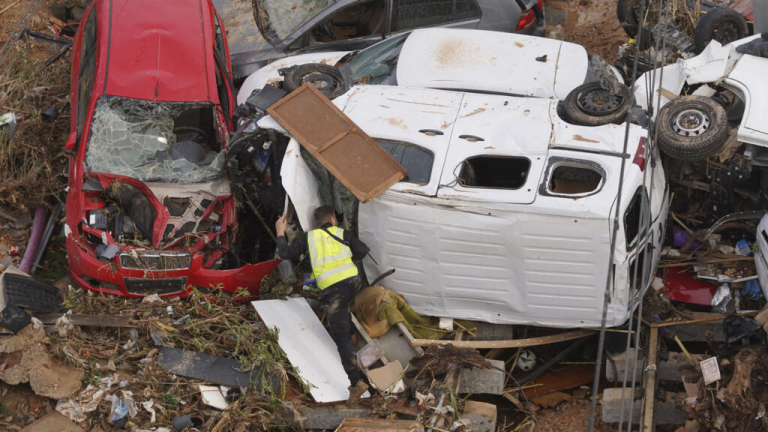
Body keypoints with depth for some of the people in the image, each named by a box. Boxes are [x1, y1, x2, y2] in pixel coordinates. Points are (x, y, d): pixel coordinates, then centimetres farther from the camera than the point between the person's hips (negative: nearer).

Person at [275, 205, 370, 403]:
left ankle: (356, 382, -12)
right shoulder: (342, 234, 13)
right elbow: (362, 250, 2)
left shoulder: (309, 237, 12)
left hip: (331, 289, -3)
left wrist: (280, 233, 27)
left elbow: (286, 253, 11)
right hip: (352, 280, 3)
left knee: (341, 339, -4)